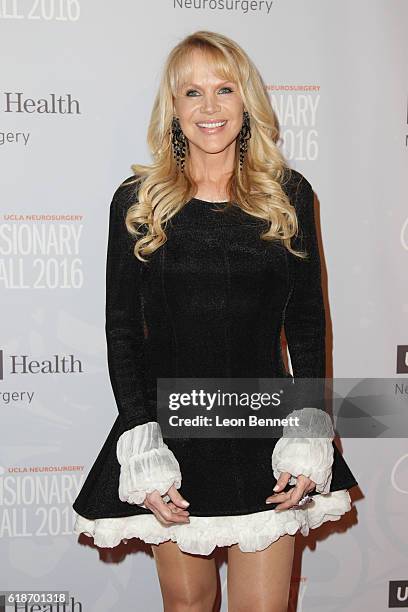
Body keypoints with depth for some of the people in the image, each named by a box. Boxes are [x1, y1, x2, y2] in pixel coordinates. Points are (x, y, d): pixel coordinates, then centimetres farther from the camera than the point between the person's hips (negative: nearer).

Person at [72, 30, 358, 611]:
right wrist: (142, 448, -9)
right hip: (171, 427, 0)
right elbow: (122, 330, -1)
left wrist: (309, 437, -3)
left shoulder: (289, 195, 1)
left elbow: (308, 322, 5)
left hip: (265, 429, 1)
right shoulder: (137, 200, -2)